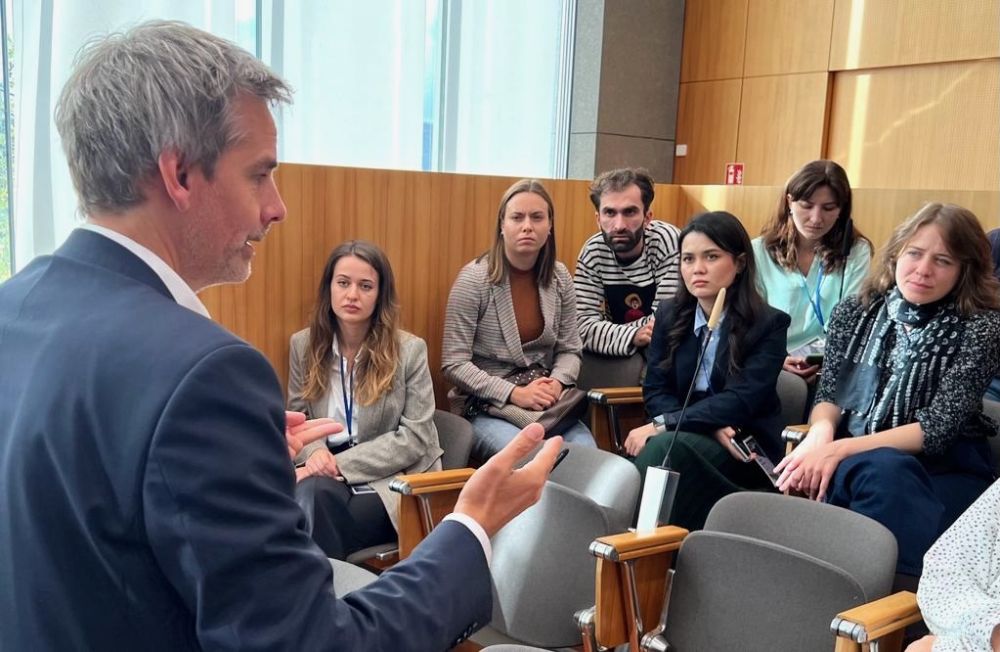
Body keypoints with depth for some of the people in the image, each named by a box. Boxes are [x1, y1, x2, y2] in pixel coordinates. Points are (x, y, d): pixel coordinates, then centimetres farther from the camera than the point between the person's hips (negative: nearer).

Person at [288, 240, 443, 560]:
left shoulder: (410, 350, -5)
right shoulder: (303, 344, 6)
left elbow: (415, 438, -9)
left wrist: (341, 464, -17)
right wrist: (313, 452, -13)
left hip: (393, 481, -3)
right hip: (328, 475, 3)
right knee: (309, 494, -33)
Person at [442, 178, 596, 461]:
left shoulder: (560, 278, 5)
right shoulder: (474, 279, -10)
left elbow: (569, 350, 10)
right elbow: (454, 364, -12)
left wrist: (557, 383, -13)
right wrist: (514, 393, -20)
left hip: (546, 404, 4)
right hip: (484, 407, -4)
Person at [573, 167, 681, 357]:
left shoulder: (669, 242, -19)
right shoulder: (592, 252, -10)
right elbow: (584, 326, -17)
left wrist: (606, 331, -16)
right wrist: (633, 336, -33)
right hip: (619, 358, 2)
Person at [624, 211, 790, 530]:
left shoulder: (769, 323, -6)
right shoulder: (670, 315, 7)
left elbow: (741, 399, -17)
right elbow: (655, 390, 1)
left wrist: (663, 424, -25)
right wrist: (710, 427, -17)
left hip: (746, 448, -3)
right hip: (690, 438, 3)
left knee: (663, 446, -33)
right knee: (656, 447, -33)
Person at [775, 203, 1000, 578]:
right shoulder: (853, 312, 9)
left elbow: (939, 427, -11)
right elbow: (829, 395, 9)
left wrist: (839, 449, -21)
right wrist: (820, 433, -17)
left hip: (946, 470, -2)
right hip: (857, 461, 2)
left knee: (881, 474, -37)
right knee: (876, 473, -36)